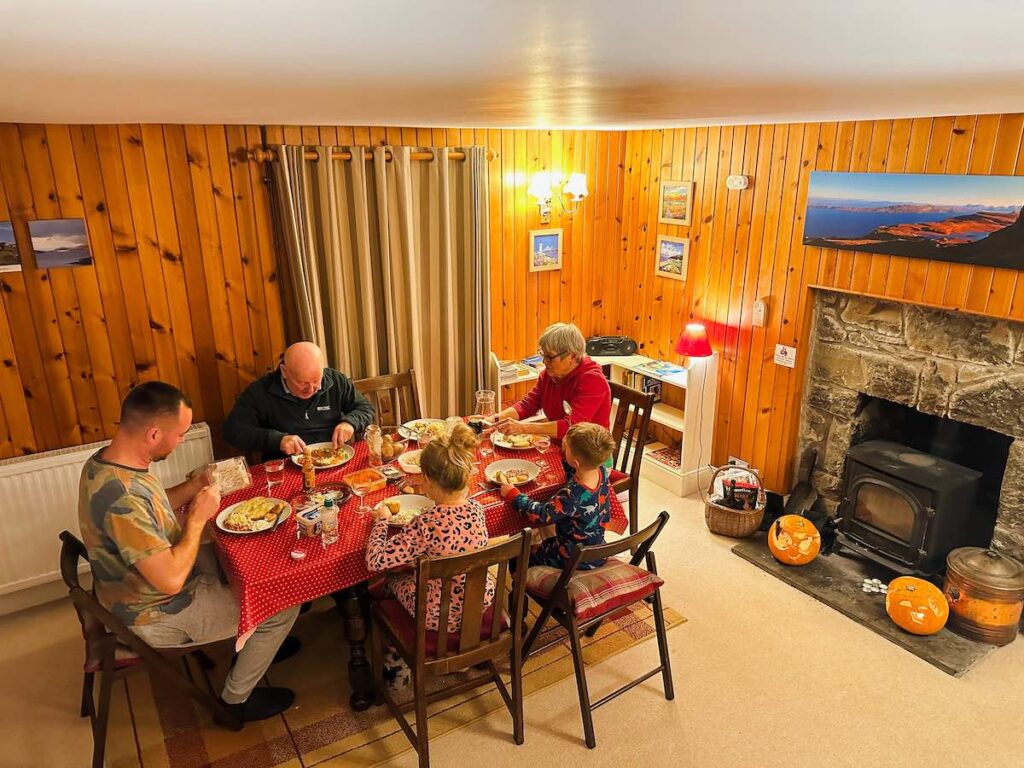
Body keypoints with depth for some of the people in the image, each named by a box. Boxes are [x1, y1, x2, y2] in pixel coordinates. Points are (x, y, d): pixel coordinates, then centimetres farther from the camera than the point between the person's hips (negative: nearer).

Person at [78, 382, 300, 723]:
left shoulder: (104, 461, -7)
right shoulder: (122, 498, -37)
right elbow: (171, 580, -34)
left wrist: (193, 487, -4)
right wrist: (198, 517, -23)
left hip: (140, 588, 9)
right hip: (159, 616, -9)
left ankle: (251, 646, 35)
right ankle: (237, 698, 16)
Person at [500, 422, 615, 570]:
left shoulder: (573, 496, -37)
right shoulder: (601, 471, -15)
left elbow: (541, 515, -26)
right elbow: (575, 476, 8)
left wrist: (513, 495, -16)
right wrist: (568, 449, -2)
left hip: (575, 559, -7)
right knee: (545, 543, 32)